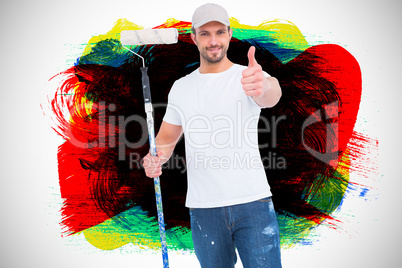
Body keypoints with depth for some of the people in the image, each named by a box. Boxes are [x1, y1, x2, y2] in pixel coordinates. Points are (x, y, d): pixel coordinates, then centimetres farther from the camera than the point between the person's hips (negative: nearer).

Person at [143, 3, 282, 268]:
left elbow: (273, 94, -26)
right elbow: (167, 138, 16)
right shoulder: (181, 87, 10)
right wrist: (155, 158, -7)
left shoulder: (251, 77, -2)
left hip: (253, 203, -2)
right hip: (204, 208, 3)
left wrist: (263, 86, -50)